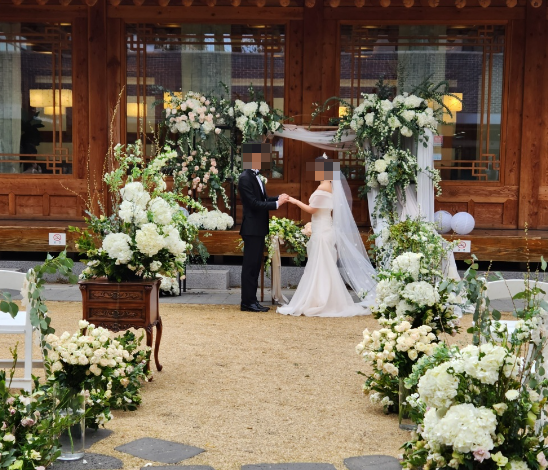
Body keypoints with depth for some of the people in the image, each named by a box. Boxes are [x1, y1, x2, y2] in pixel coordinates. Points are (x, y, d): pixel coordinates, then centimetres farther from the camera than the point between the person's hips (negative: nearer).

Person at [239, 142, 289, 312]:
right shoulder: (245, 178, -16)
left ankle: (252, 300, 19)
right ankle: (247, 302, 3)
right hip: (252, 229, -9)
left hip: (258, 229, 9)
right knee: (250, 265, -3)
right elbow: (254, 204, -21)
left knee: (255, 265, 12)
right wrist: (277, 204, -18)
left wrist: (278, 197, 4)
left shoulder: (255, 176, 13)